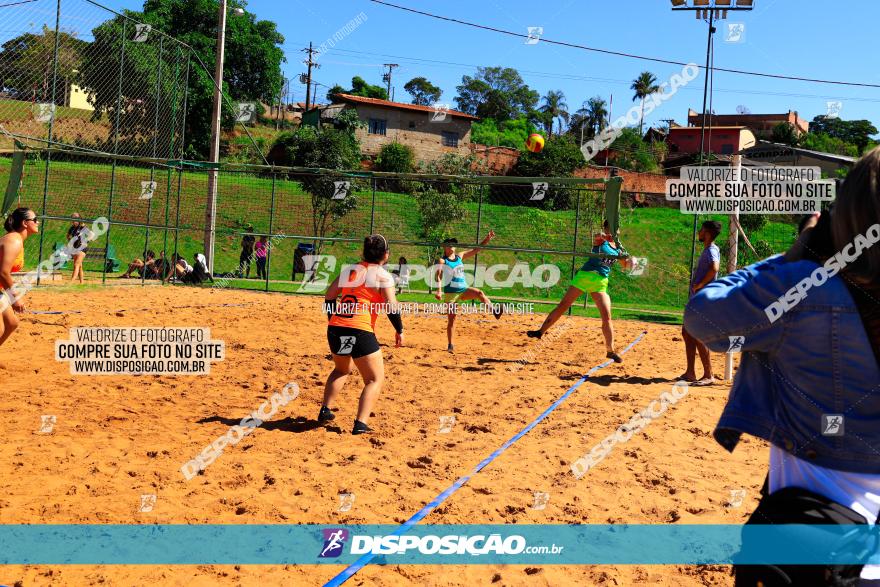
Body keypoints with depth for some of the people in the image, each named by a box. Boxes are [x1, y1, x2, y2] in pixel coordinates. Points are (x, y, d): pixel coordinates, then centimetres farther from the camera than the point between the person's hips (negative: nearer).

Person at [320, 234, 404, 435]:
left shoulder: (349, 270, 16)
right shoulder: (383, 276, 0)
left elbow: (329, 296, 17)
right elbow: (392, 306, -8)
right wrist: (400, 330, 5)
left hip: (335, 328, 6)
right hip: (360, 331, -6)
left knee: (341, 369, 32)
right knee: (375, 379, 6)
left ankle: (325, 411, 24)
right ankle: (361, 424, -8)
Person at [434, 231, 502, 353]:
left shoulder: (460, 256, 12)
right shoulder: (442, 261, -3)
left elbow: (476, 249, 13)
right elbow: (438, 276, -15)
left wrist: (487, 239, 3)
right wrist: (439, 290, -28)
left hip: (463, 289, 4)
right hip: (450, 292, -4)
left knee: (479, 293, -26)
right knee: (451, 319, -1)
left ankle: (495, 311, -41)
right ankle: (450, 345, 7)